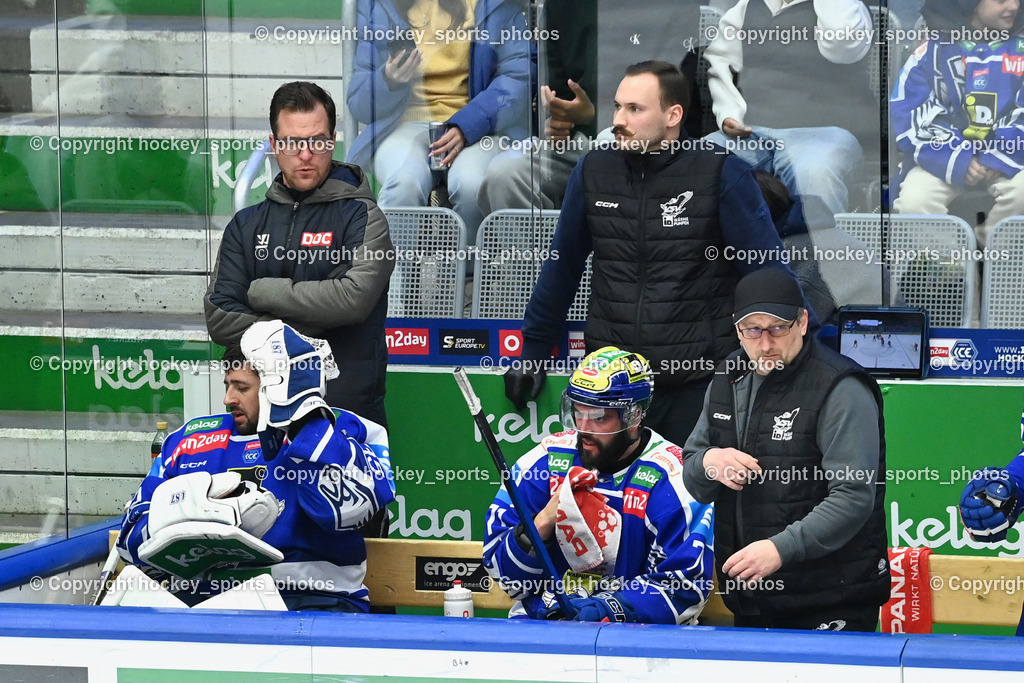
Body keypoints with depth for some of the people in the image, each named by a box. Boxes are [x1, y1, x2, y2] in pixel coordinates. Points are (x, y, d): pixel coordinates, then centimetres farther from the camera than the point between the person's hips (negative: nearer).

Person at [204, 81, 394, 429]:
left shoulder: (362, 217, -1)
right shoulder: (246, 225, 12)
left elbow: (355, 297, -18)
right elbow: (219, 319, 3)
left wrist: (263, 292, -8)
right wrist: (299, 329, -10)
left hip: (347, 410, -3)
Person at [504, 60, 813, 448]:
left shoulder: (722, 174, -5)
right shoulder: (594, 170, 7)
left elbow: (769, 272, -2)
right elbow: (561, 267, 18)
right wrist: (533, 351, 19)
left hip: (697, 386, -3)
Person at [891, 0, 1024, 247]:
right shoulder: (932, 52, -1)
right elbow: (907, 114, -7)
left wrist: (998, 161, -16)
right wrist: (956, 164, -16)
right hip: (943, 159, 0)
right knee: (913, 201, -28)